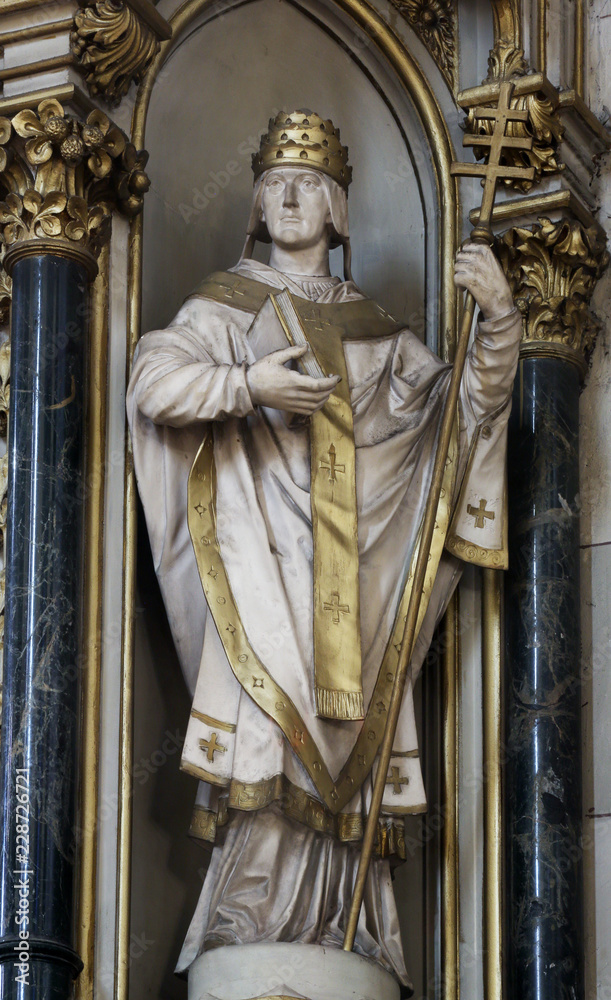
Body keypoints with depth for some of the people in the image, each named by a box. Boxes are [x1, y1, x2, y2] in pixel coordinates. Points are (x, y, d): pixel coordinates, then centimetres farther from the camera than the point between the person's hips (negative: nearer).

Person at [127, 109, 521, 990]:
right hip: (261, 555, -3)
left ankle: (340, 938, -7)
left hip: (354, 566, 4)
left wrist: (498, 321, -2)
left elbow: (468, 405, 15)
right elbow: (153, 380, -2)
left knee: (346, 745, -5)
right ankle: (246, 935, -22)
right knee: (268, 721, -19)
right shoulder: (226, 305, 14)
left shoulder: (377, 332, 22)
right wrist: (249, 383, -17)